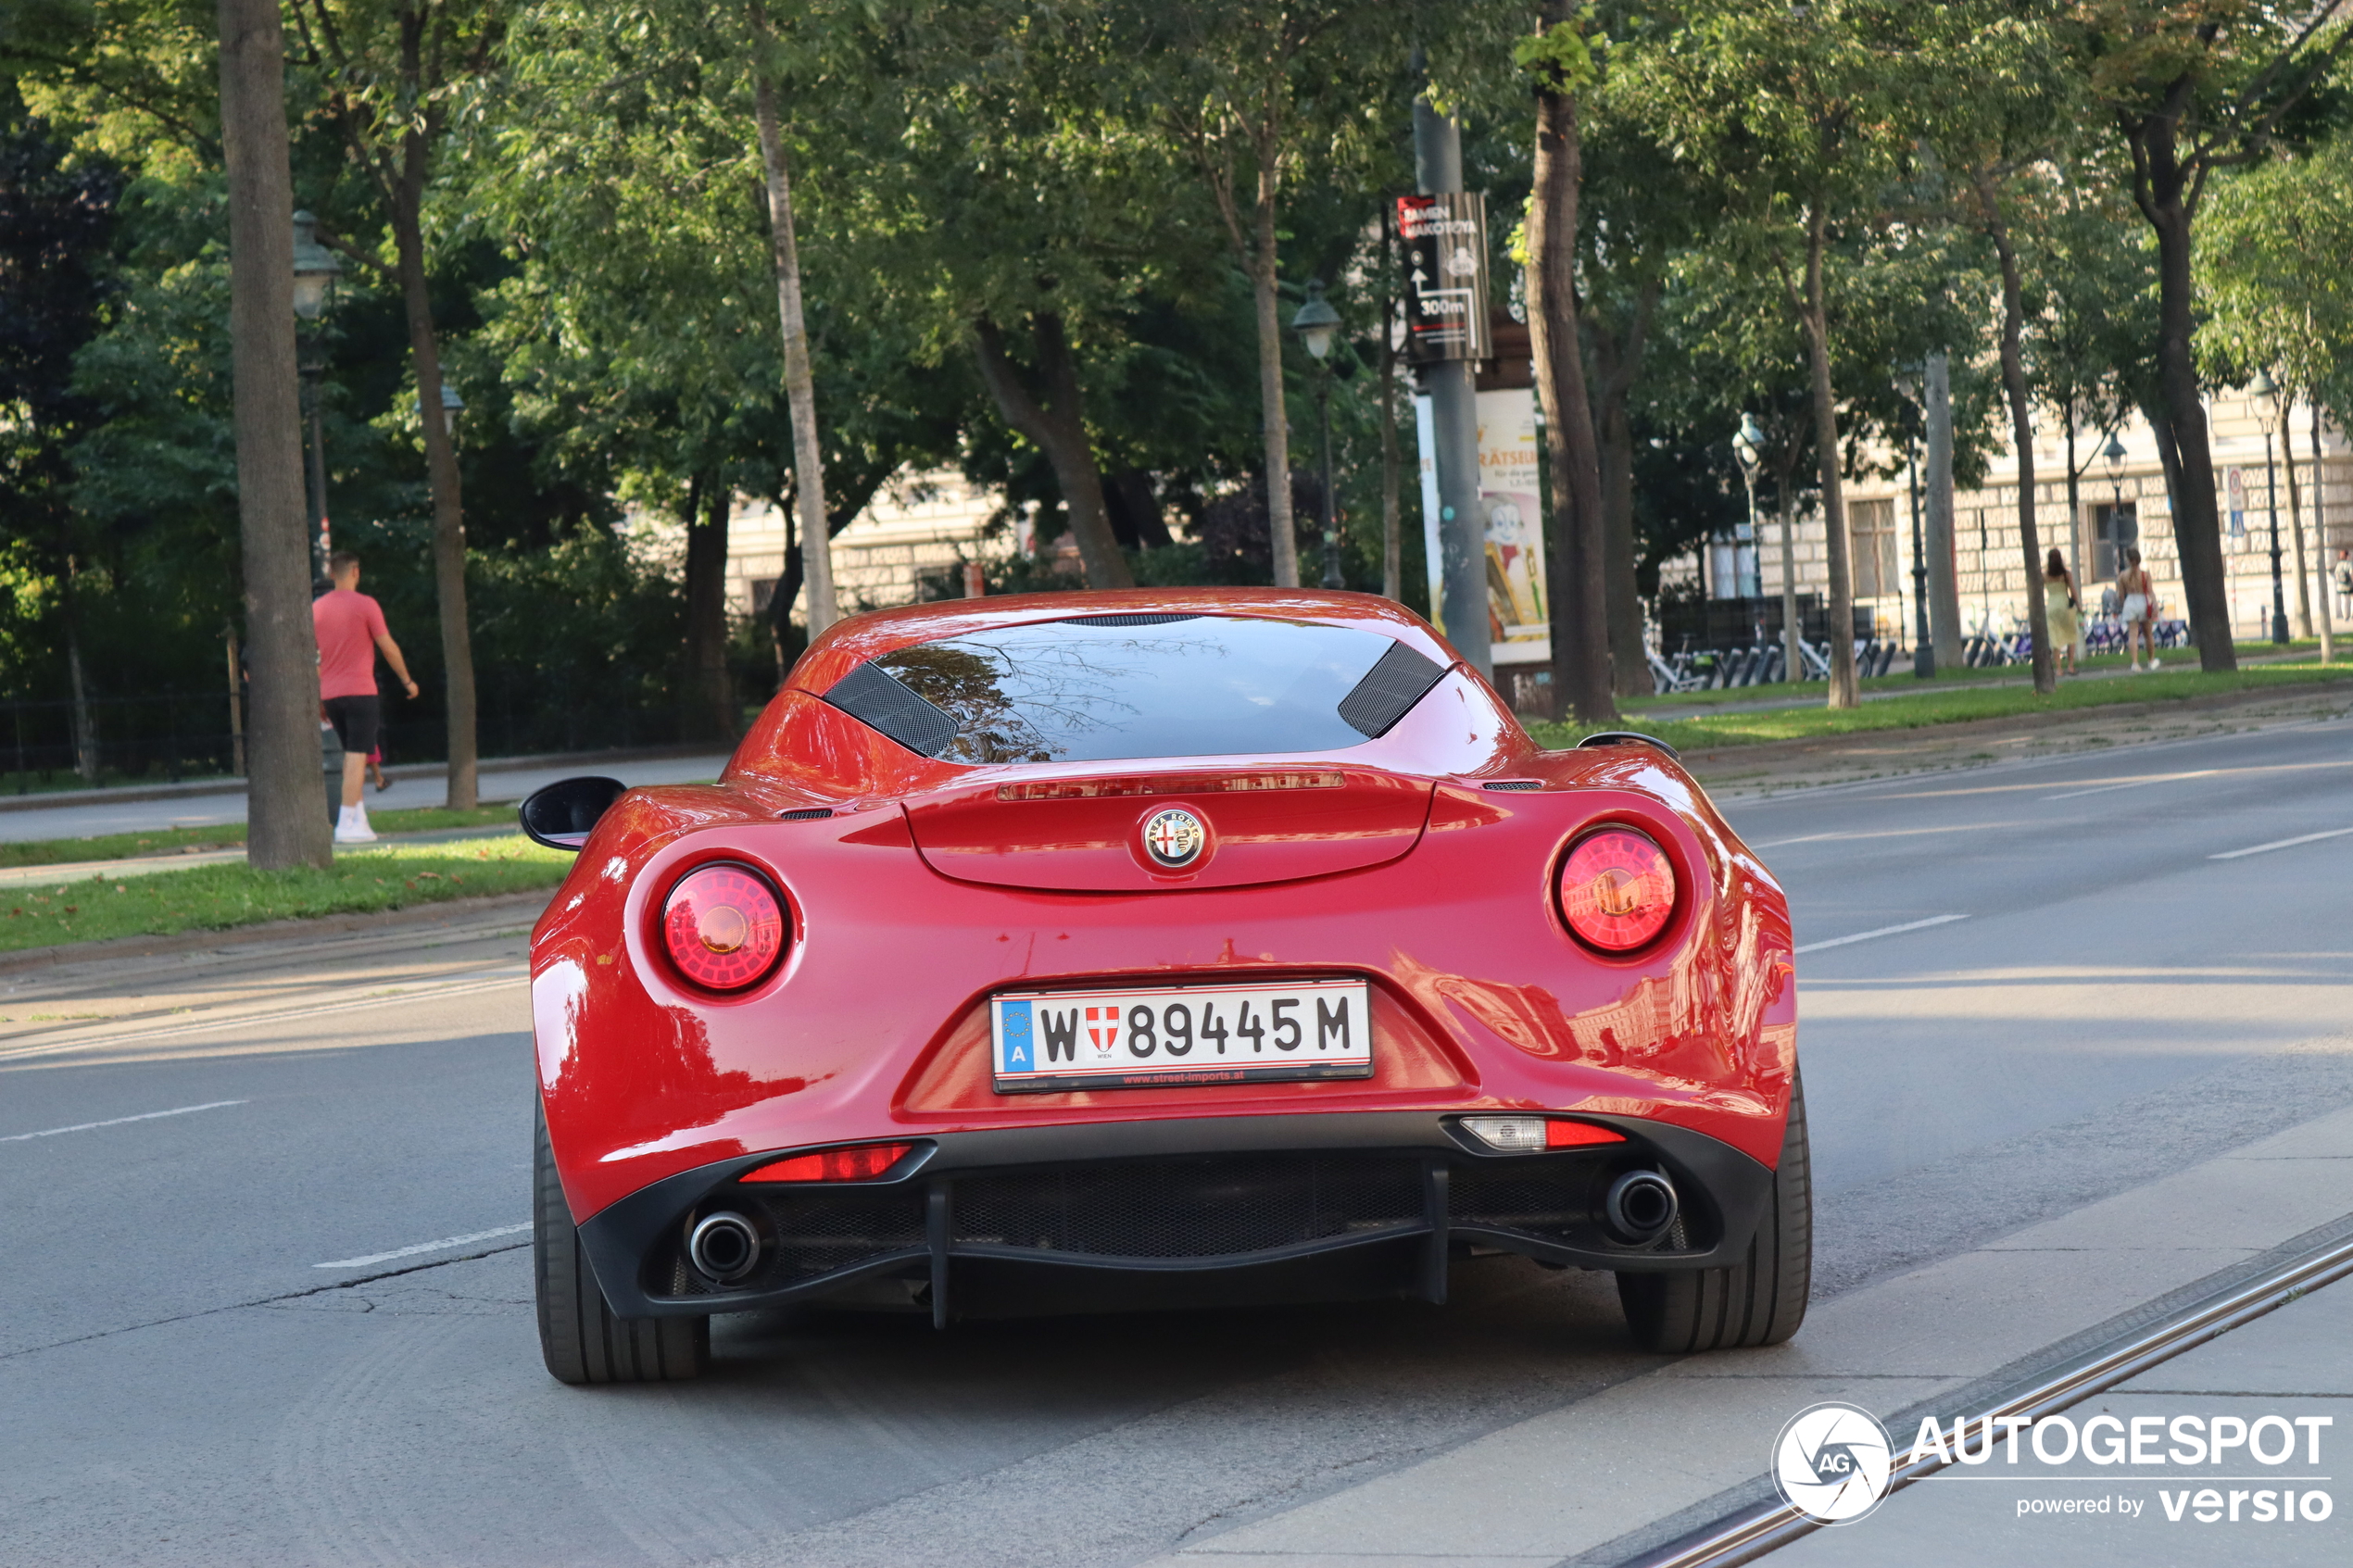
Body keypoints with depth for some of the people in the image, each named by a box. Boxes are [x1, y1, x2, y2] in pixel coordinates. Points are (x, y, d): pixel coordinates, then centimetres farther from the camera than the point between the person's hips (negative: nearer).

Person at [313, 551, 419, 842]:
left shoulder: (316, 608, 8)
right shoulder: (366, 605, -7)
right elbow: (389, 648, -6)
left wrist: (315, 698, 17)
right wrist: (407, 680, 7)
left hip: (329, 695, 6)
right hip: (360, 692, -6)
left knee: (351, 755, 16)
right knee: (357, 756, -6)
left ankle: (359, 820, 14)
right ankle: (347, 826, -12)